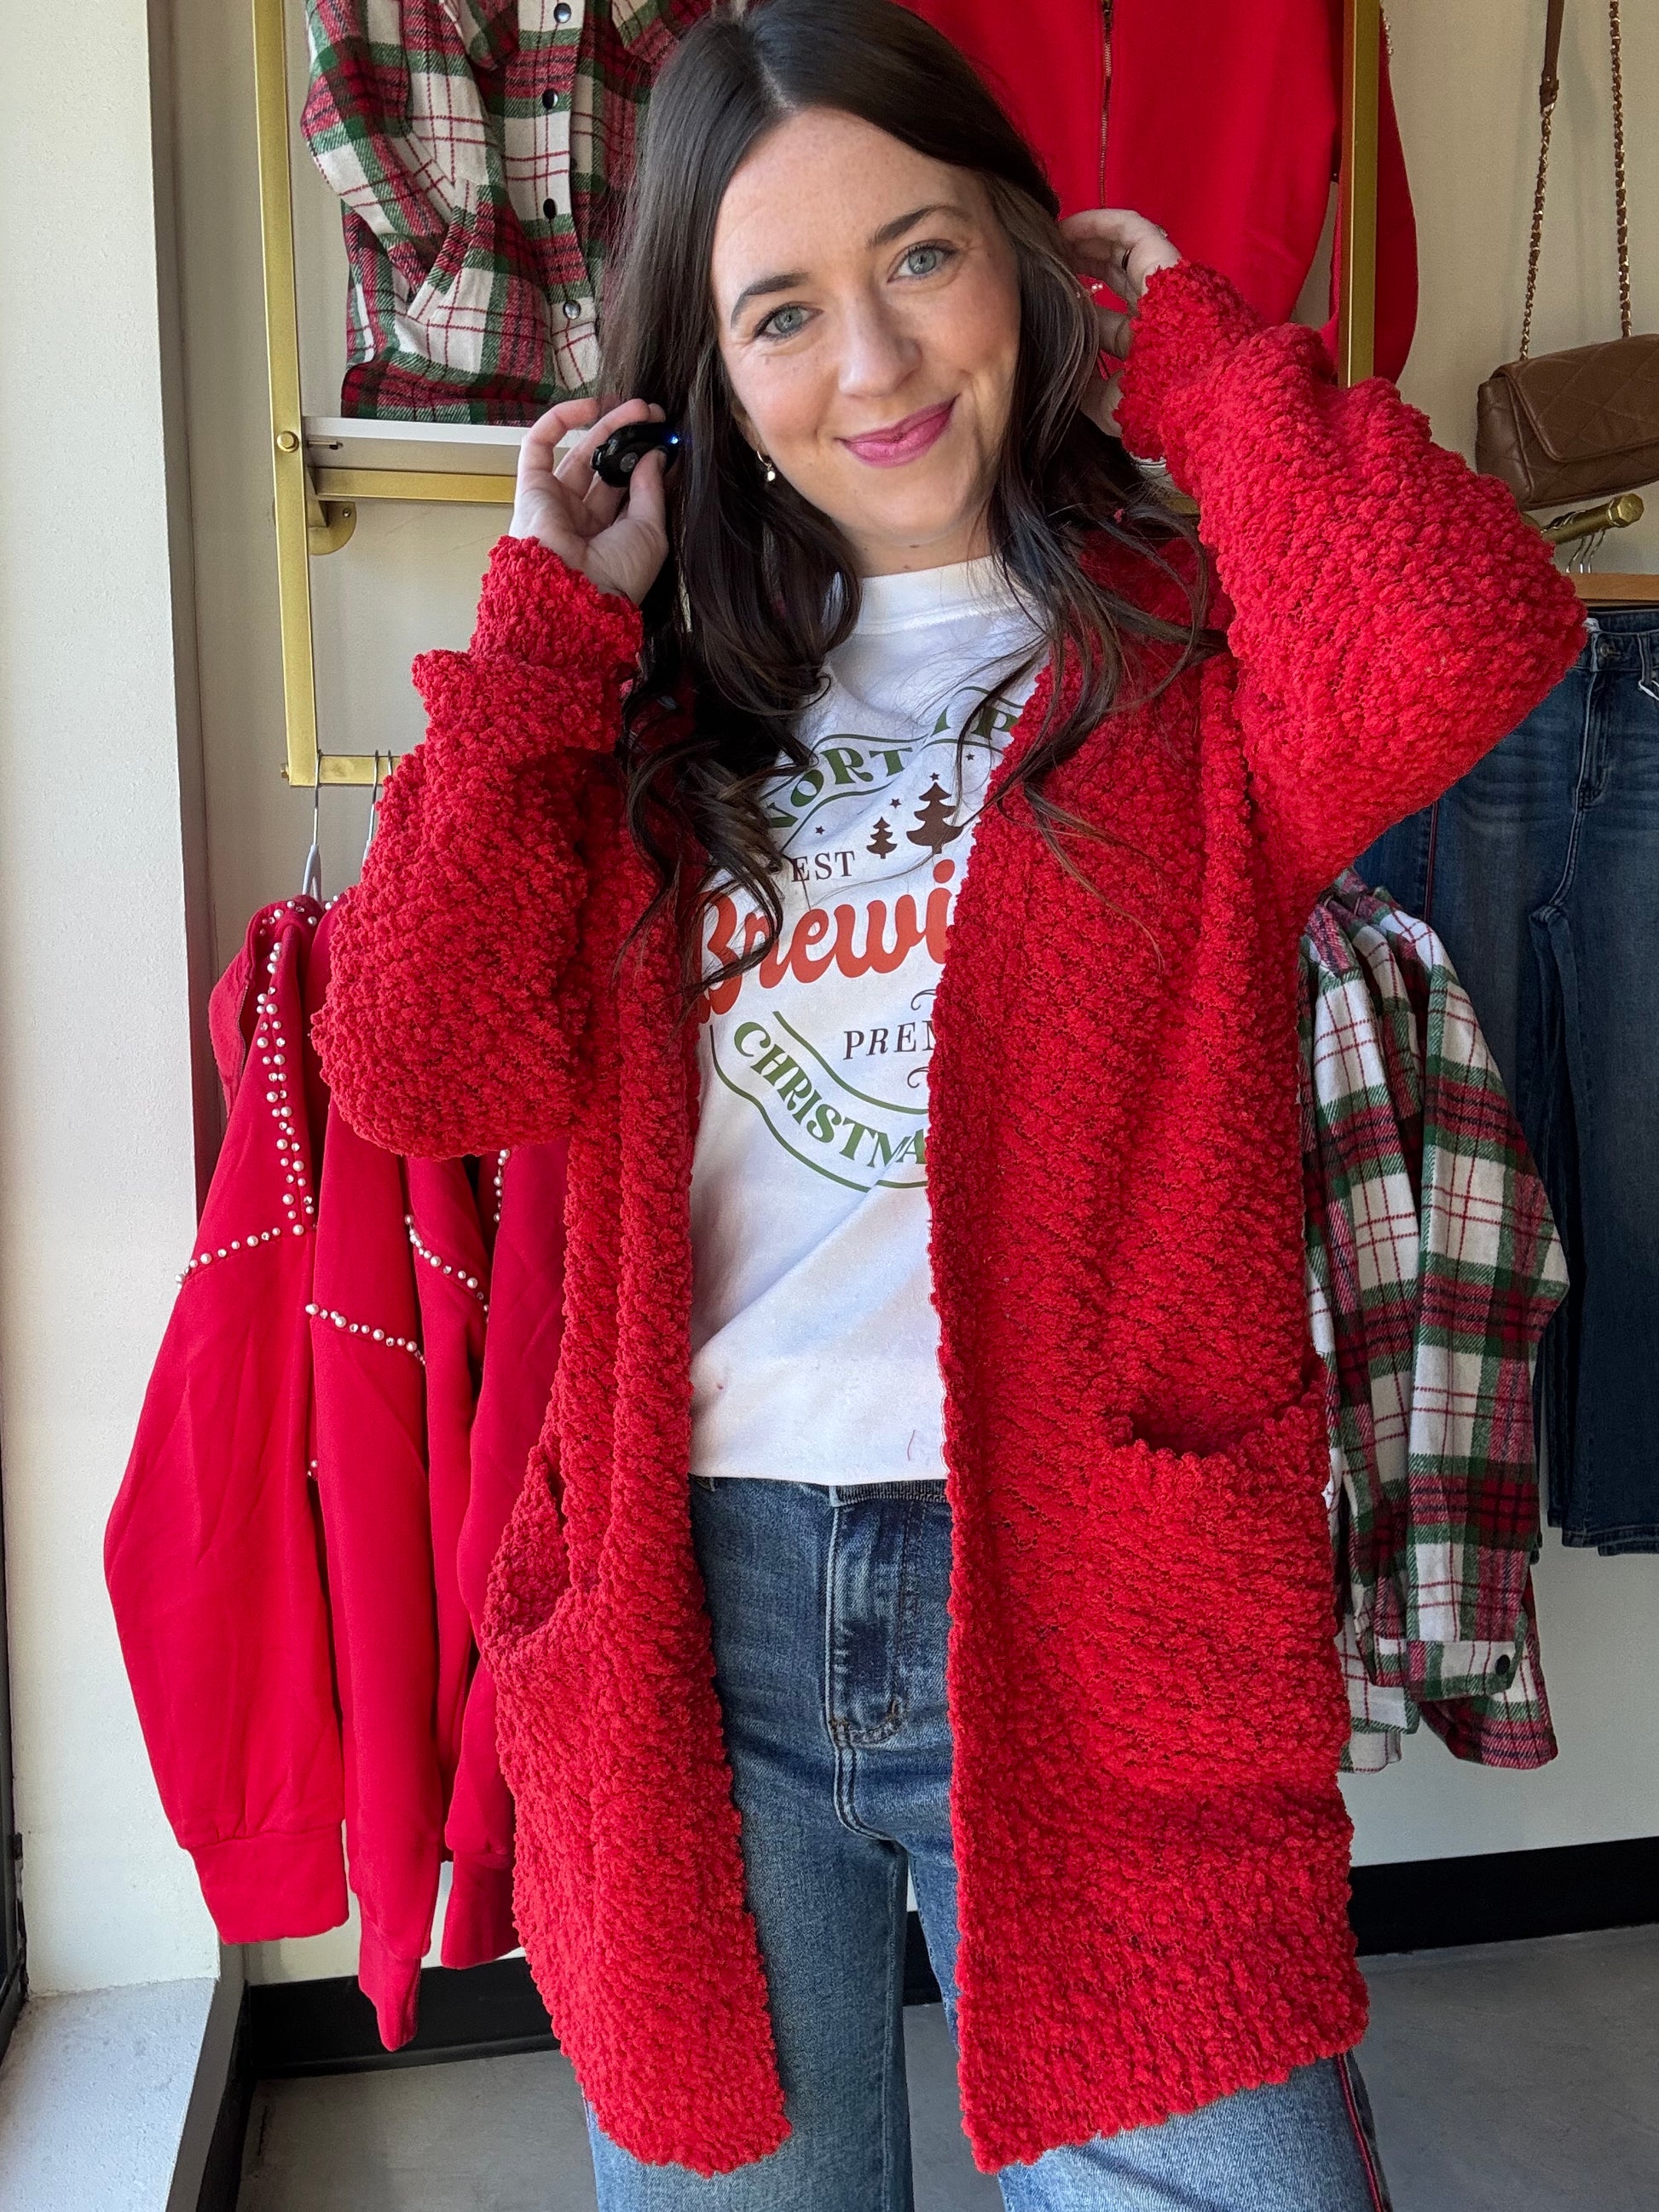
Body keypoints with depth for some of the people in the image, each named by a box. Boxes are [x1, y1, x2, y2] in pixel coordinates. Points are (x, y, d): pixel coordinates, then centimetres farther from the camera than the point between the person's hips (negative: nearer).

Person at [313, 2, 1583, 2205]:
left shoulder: (1186, 645, 2)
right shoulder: (660, 701, 8)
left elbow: (1469, 636, -22)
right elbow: (424, 1065, -4)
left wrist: (1181, 343, -5)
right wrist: (548, 620, -2)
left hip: (1088, 1607, -2)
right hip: (696, 1621, 3)